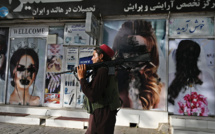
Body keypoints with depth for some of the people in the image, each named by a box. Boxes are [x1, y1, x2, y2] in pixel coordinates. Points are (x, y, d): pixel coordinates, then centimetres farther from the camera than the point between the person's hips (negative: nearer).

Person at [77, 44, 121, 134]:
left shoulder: (102, 70, -18)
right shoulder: (108, 69, 11)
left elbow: (92, 96, -25)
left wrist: (82, 78, -16)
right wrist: (83, 78, 7)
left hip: (102, 116, -9)